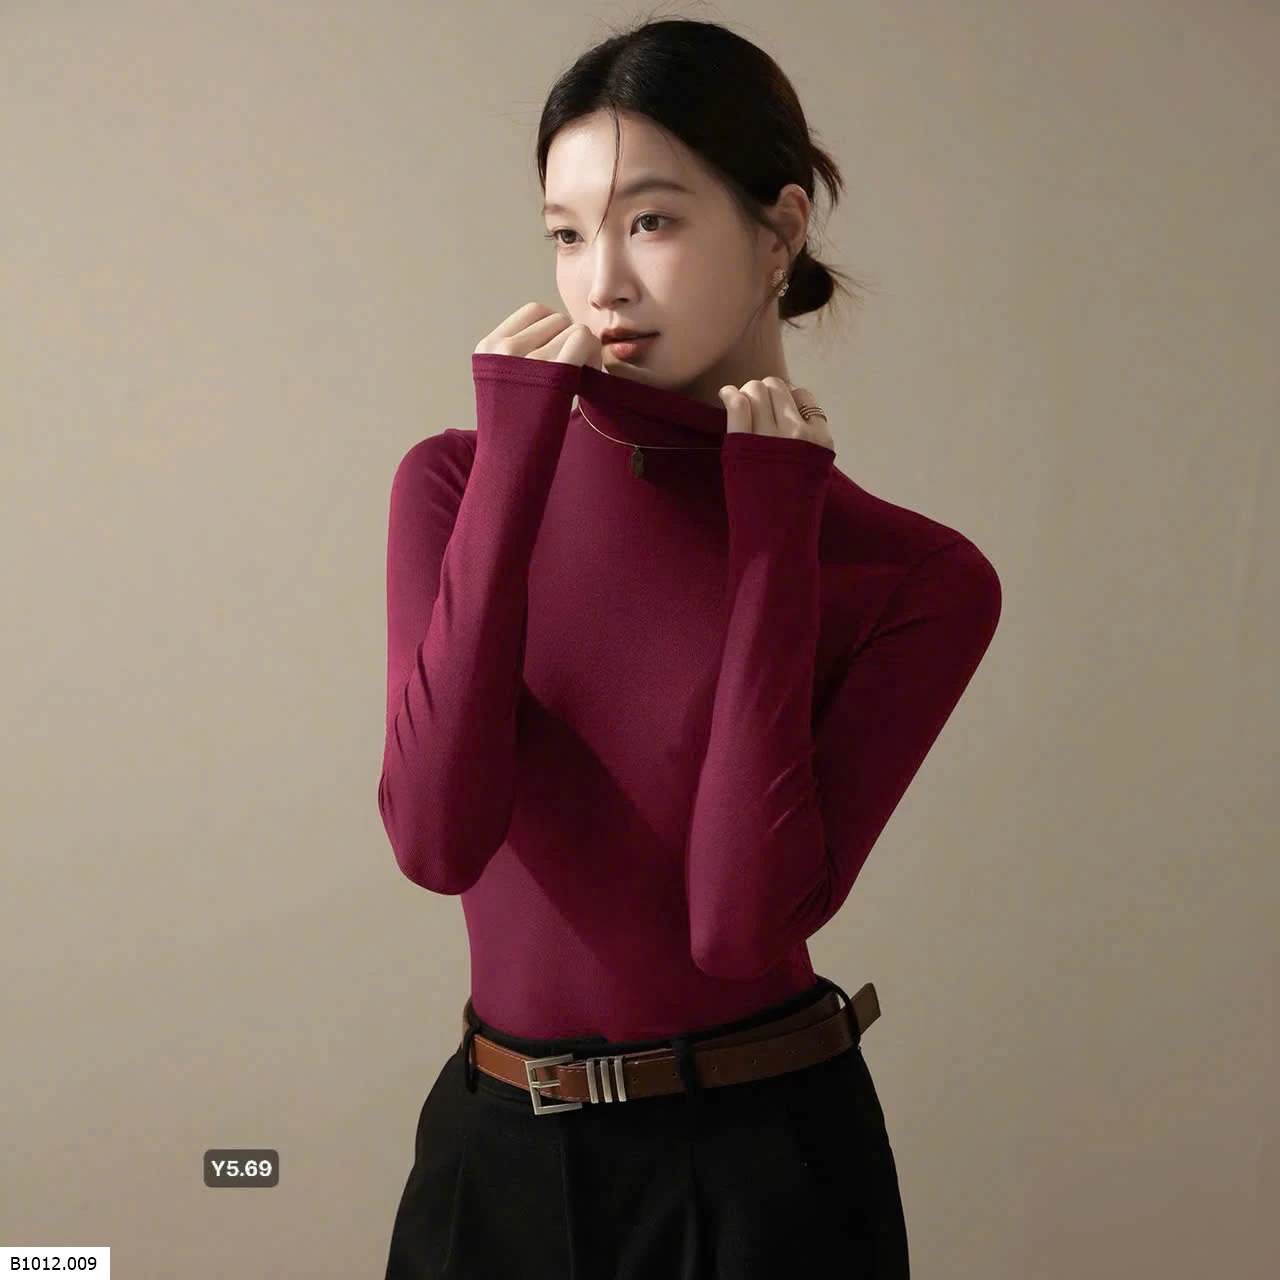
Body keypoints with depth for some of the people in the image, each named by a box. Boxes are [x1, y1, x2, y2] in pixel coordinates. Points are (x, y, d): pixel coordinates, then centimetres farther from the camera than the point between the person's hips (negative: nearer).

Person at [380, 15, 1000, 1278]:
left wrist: (770, 534, -19)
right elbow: (436, 837, -18)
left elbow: (744, 921, -21)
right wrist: (517, 450, -19)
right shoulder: (459, 478, -5)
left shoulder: (911, 578, -11)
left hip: (756, 1164, -2)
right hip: (491, 1147, 3)